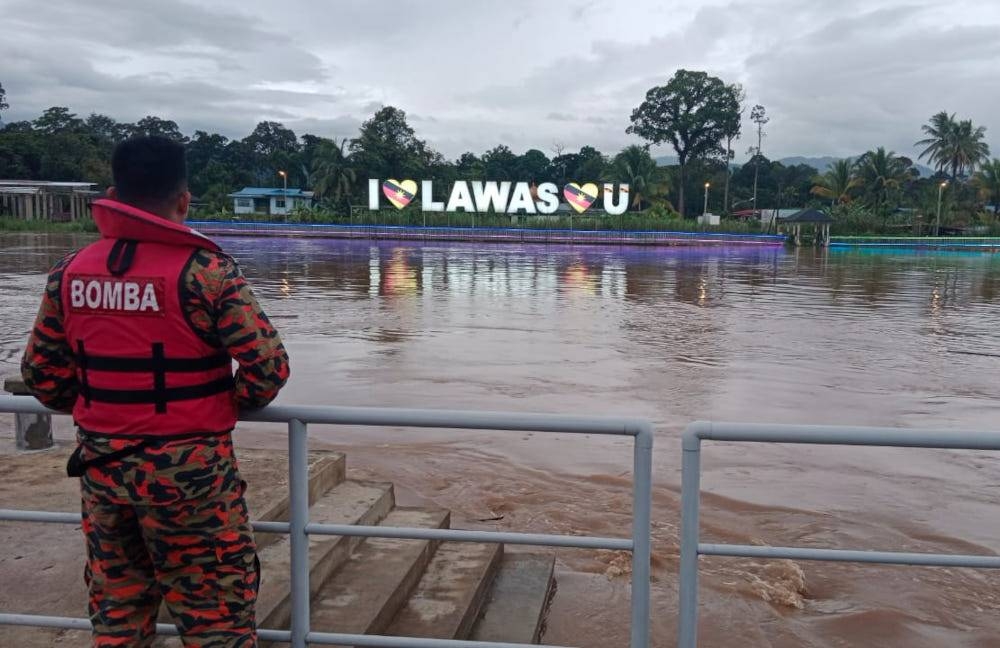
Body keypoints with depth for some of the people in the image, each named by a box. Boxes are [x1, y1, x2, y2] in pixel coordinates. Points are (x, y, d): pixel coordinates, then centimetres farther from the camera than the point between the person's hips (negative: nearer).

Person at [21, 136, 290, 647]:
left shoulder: (70, 273, 1)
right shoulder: (205, 271, -15)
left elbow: (40, 374, 6)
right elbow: (268, 366, -17)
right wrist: (232, 407, 2)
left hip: (100, 465, 6)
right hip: (187, 469, -5)